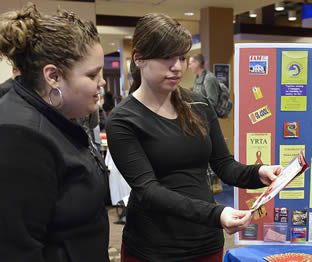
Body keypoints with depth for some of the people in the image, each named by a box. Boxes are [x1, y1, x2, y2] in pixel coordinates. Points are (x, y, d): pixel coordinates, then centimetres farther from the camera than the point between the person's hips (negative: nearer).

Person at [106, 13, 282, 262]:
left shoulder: (199, 106, 2)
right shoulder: (123, 120, -12)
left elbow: (224, 164, 5)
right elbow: (147, 189, -20)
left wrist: (257, 174, -15)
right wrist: (214, 213, -31)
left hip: (208, 242, 5)